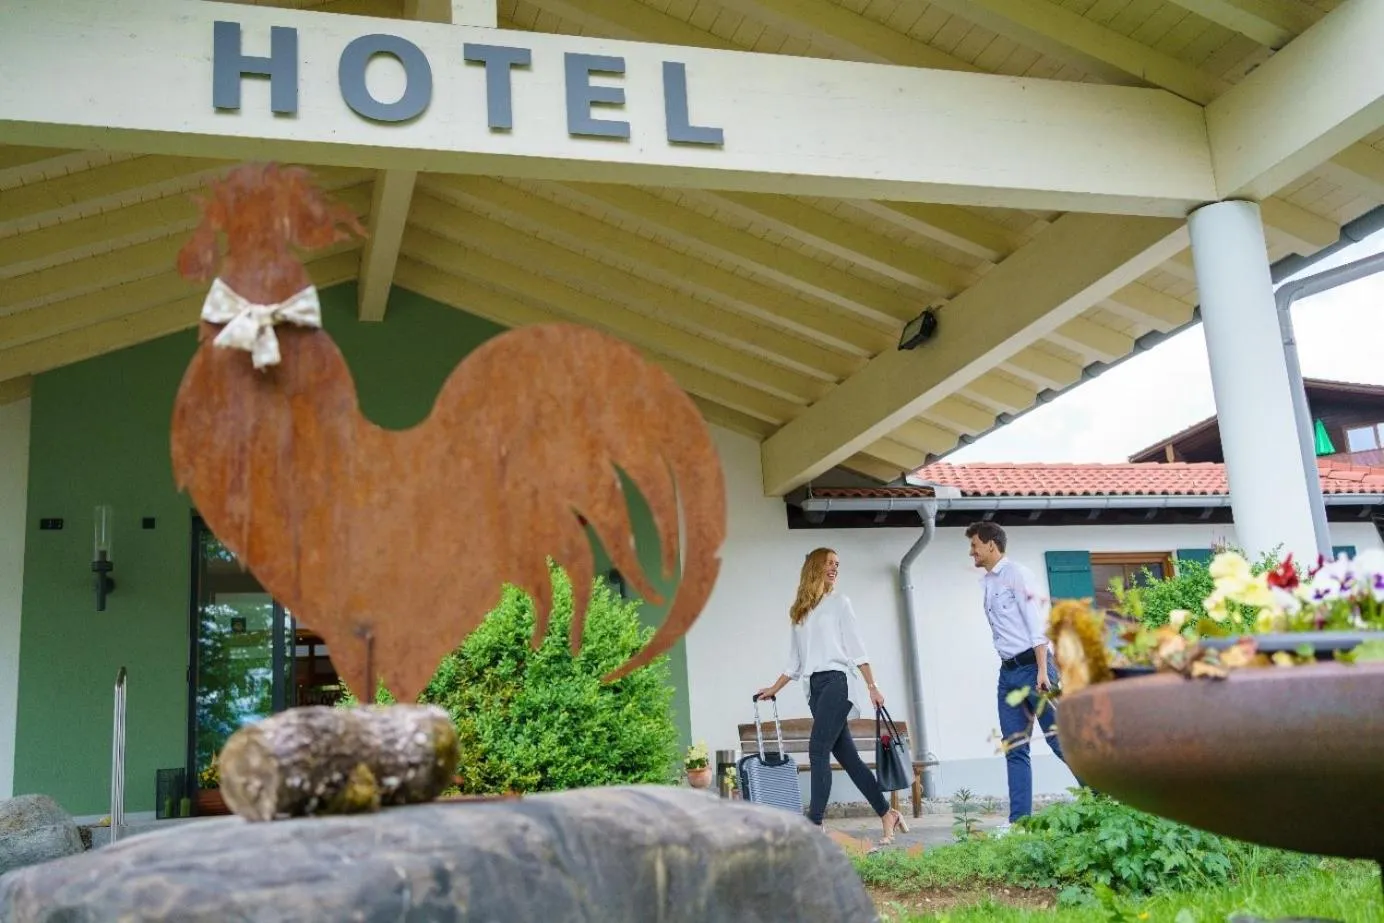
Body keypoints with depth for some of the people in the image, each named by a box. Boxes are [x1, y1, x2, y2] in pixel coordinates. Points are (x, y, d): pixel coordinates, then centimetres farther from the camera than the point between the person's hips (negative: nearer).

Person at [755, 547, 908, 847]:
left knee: (818, 749, -17)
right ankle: (887, 814, 11)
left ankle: (815, 823, -20)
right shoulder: (798, 611, 19)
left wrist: (872, 686, -4)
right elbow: (795, 661, 25)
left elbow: (855, 647, 2)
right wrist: (774, 689, 24)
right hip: (814, 687, 5)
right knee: (847, 756, 3)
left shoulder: (838, 601, 8)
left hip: (837, 680, -5)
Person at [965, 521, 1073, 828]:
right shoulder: (986, 583, 15)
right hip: (1008, 672, 7)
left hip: (1032, 666, -7)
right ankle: (1020, 820, 2)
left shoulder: (1016, 574, -6)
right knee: (1015, 749, 2)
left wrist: (1042, 670, -18)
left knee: (1062, 741, -5)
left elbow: (1037, 623, -12)